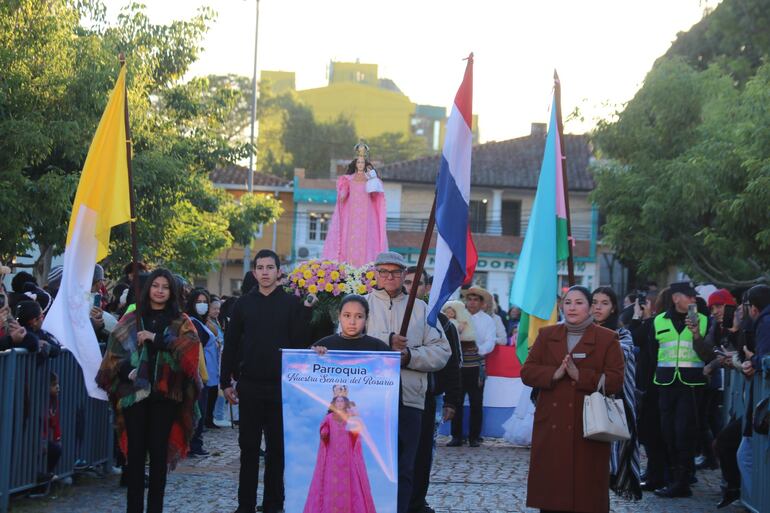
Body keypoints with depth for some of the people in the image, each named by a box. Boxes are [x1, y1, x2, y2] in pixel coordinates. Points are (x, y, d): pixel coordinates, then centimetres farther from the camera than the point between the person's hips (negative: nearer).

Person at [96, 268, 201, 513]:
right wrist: (127, 370, -13)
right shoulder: (131, 320, 11)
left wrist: (156, 338, -16)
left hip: (165, 394, 0)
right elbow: (115, 351, 5)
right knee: (135, 450, 1)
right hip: (134, 392, 0)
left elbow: (191, 345, -11)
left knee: (159, 451, 1)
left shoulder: (181, 322, 9)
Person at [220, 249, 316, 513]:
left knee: (277, 447, 5)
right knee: (248, 446, 5)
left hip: (281, 385, -1)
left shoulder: (292, 303, 2)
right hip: (250, 385, 1)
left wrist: (306, 312, -16)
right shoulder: (243, 303, 6)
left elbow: (300, 343, -4)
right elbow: (231, 344, 7)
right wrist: (226, 382, 3)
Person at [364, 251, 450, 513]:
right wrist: (387, 343, -17)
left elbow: (442, 351, 4)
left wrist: (409, 356, -12)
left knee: (404, 470, 5)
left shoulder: (421, 308, 13)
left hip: (408, 399, 2)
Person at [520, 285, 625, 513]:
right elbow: (527, 372, 6)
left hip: (588, 428, -3)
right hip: (551, 425, 3)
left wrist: (580, 375, -17)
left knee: (586, 490, -1)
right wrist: (554, 374, -12)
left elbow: (615, 380, -6)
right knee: (550, 486, 5)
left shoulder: (607, 339, 2)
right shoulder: (546, 335, 13)